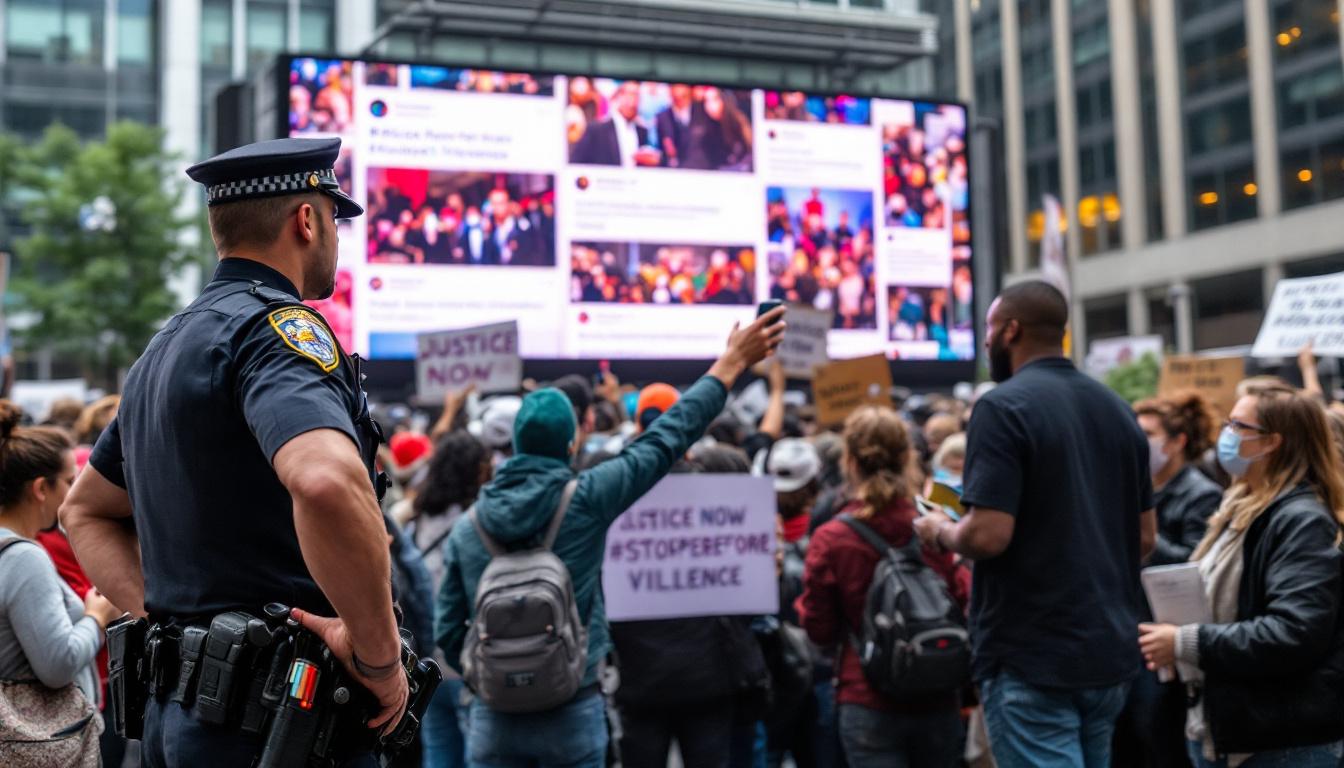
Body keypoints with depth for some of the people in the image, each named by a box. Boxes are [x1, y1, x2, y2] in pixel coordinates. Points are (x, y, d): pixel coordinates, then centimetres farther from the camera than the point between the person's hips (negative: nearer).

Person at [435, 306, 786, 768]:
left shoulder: (468, 530, 0)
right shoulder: (586, 501, -9)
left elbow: (448, 632, 2)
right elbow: (664, 441, -4)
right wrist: (731, 363, 4)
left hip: (494, 718, 3)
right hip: (573, 715, -2)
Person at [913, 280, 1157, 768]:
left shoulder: (1004, 406, -14)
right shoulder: (1117, 410, 10)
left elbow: (988, 535, -21)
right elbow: (1145, 535, 14)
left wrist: (940, 532, -2)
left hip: (1032, 658, -8)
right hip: (1109, 651, 8)